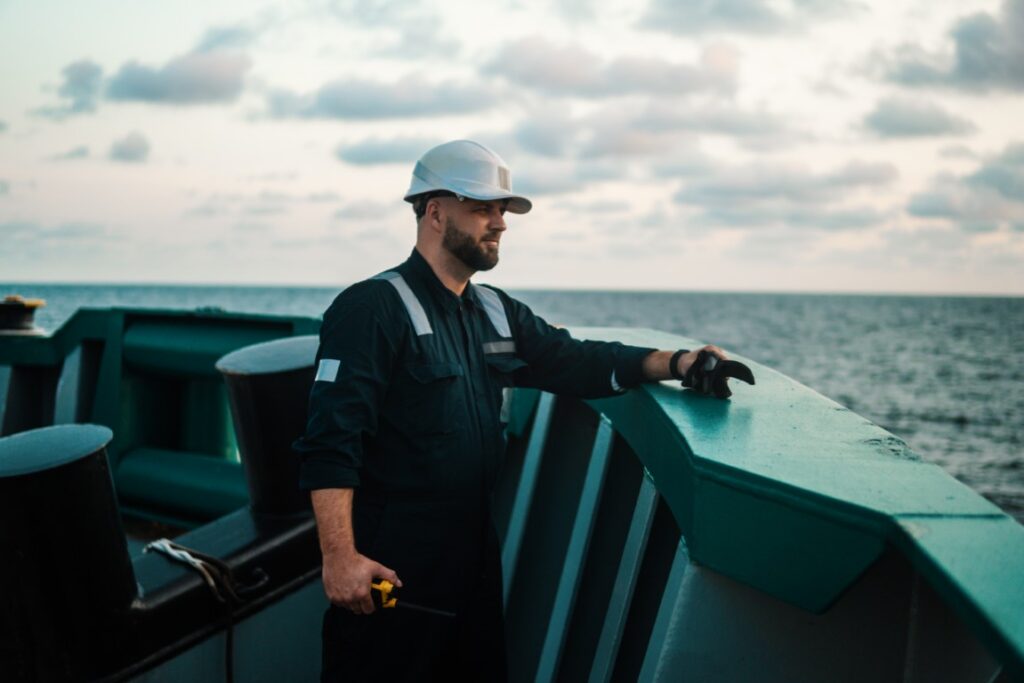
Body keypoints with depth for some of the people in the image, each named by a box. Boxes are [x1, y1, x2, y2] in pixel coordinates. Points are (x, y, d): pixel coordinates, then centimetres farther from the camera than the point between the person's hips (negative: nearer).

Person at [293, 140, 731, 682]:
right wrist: (339, 556, -27)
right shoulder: (373, 308, -12)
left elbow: (574, 361, 13)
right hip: (387, 573, -8)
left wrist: (674, 362, -3)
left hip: (473, 557, 8)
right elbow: (331, 442, -19)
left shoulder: (496, 313, 14)